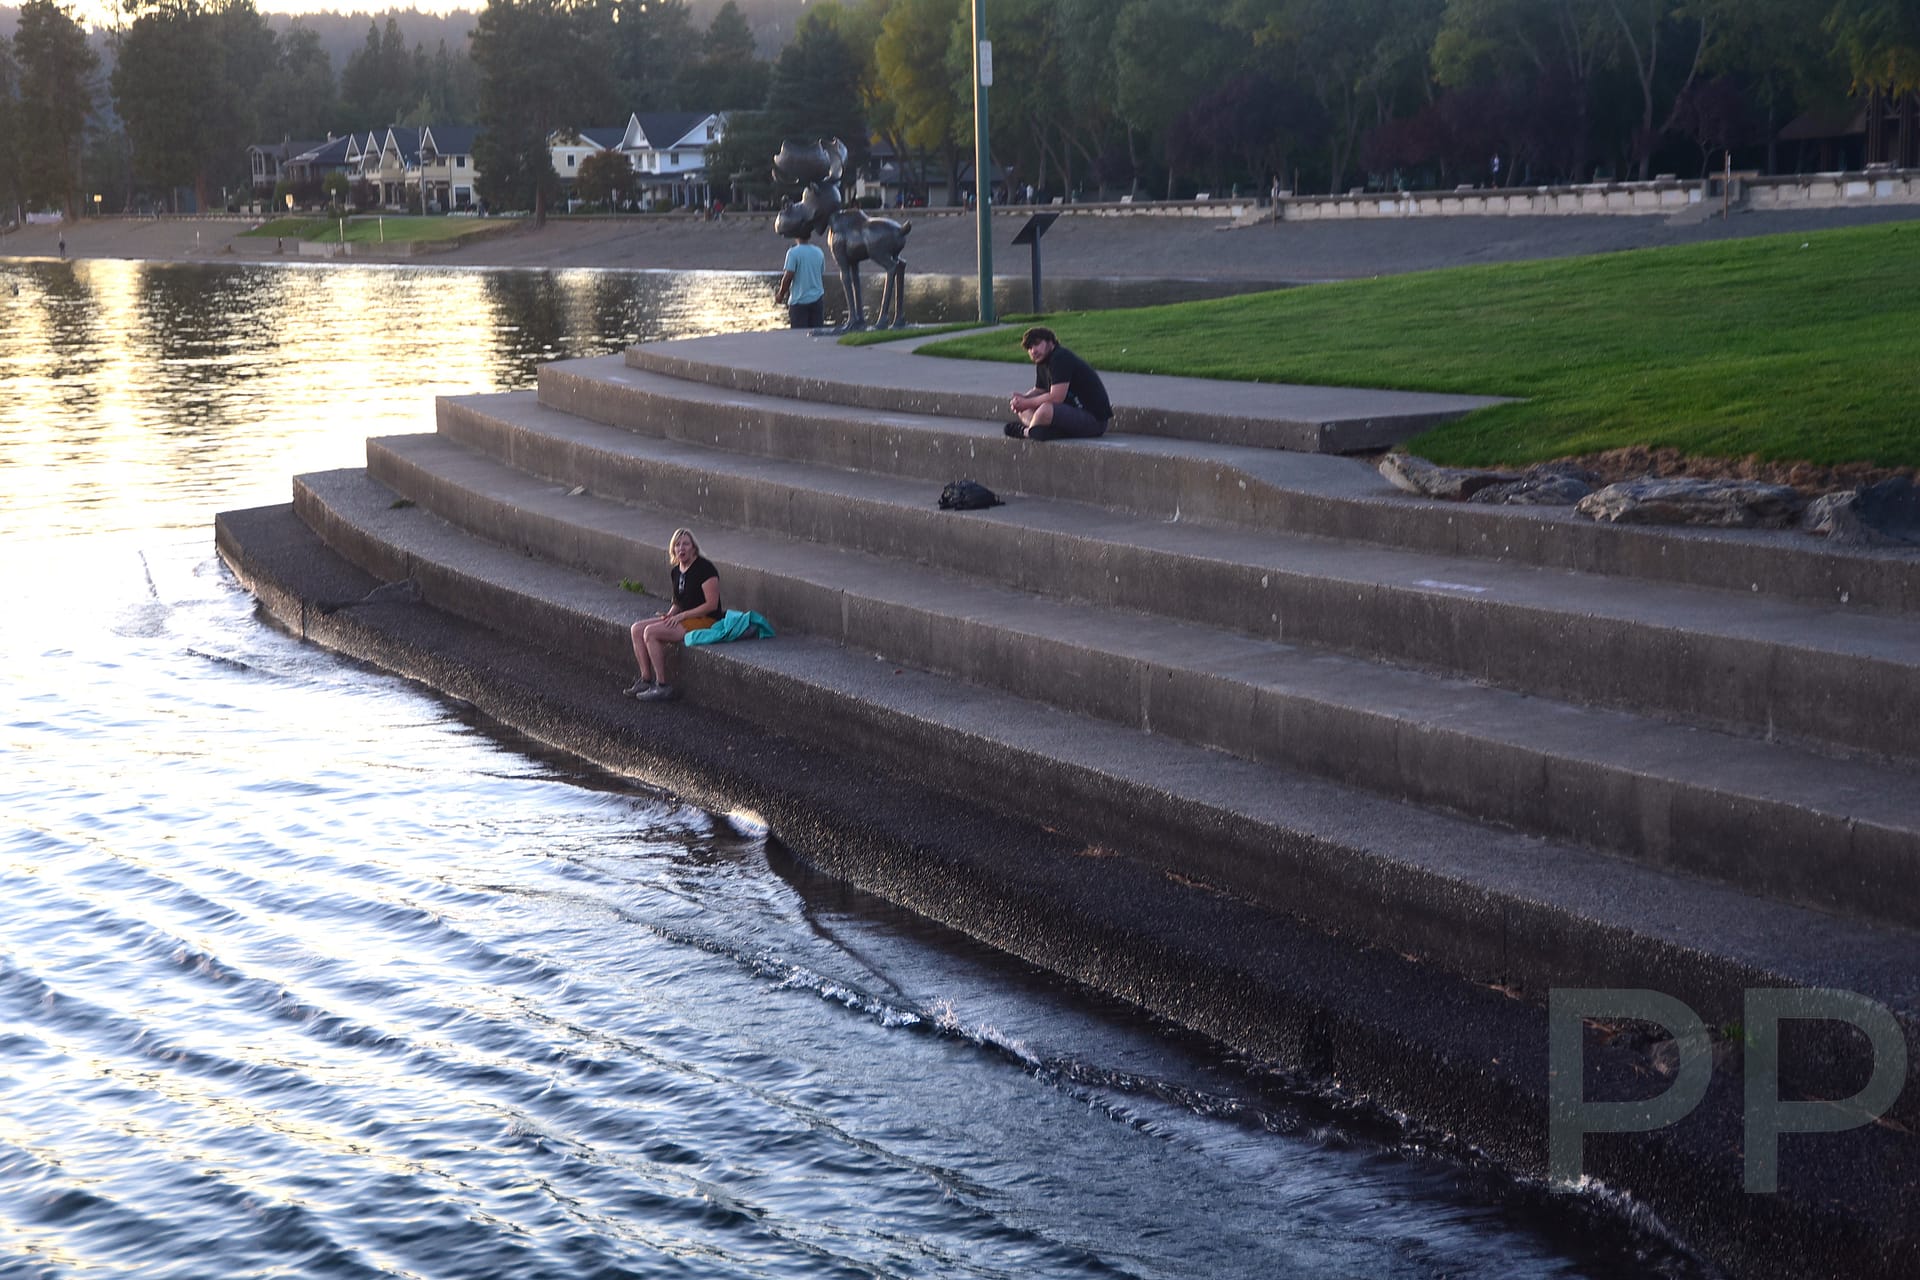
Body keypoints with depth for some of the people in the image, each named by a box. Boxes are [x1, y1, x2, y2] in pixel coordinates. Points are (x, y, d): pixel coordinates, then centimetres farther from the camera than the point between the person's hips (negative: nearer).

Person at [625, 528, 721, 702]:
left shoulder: (704, 568, -15)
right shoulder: (676, 571, 12)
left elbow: (712, 604, -19)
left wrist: (681, 616, -18)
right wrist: (669, 615, 0)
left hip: (705, 621, -9)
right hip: (683, 619, 9)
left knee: (651, 632, -23)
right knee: (637, 629, -2)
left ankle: (663, 686, -19)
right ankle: (646, 680, -2)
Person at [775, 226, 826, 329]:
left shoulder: (793, 253, -11)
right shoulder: (818, 252, 6)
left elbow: (788, 277, -14)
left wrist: (780, 295, -1)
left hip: (799, 300, -5)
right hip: (817, 299, 5)